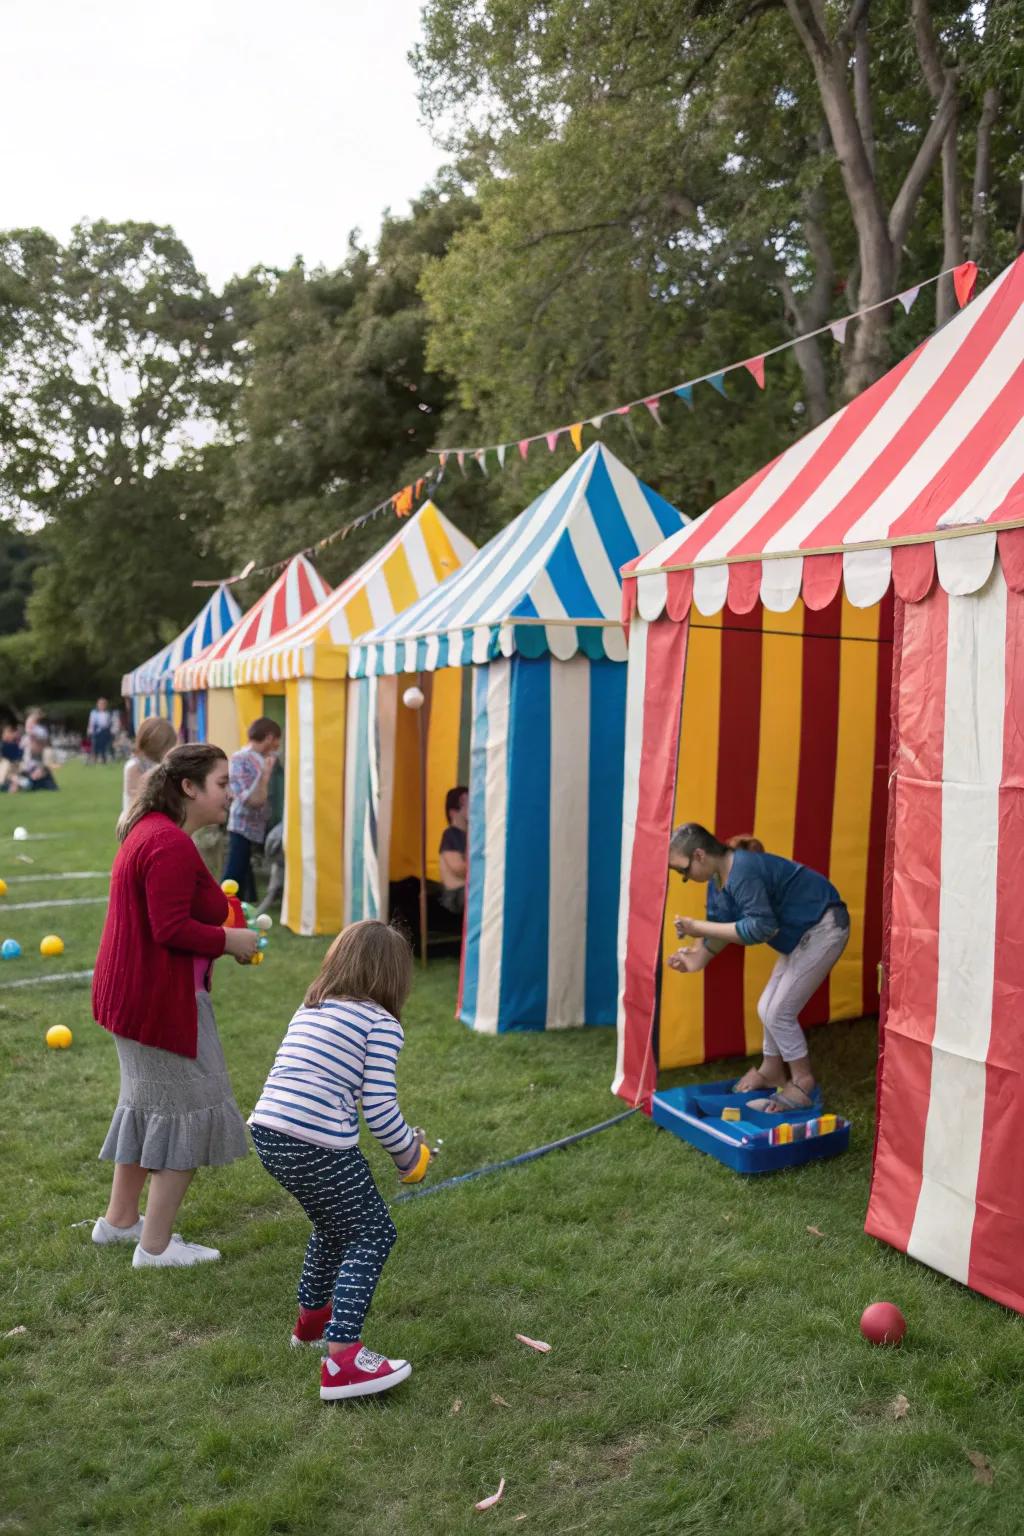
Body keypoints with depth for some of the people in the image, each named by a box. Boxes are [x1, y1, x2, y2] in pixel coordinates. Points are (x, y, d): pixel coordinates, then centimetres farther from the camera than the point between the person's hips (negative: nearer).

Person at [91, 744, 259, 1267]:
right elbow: (171, 930, -28)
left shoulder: (147, 831, 11)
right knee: (189, 1111, 2)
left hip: (133, 994, 11)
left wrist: (218, 916, 7)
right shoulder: (173, 845, -23)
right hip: (163, 999, -11)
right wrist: (229, 940, -15)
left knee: (149, 1102, 23)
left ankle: (119, 1220, 37)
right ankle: (156, 1245, 12)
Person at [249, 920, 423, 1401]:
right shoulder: (381, 1024, -2)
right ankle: (342, 1359, -4)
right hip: (318, 1146, -8)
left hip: (267, 1132, 8)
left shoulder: (307, 1011, 20)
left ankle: (313, 1316, 47)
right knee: (372, 1234, 6)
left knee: (334, 1223, 29)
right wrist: (408, 1153, 8)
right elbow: (380, 1107, -8)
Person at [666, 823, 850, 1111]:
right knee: (768, 1008, 13)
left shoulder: (742, 871, -29)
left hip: (824, 928, -10)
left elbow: (760, 927, -32)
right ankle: (772, 1071, 31)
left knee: (779, 1011, -7)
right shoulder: (718, 878, 2)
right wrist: (698, 957, -9)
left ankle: (802, 1085, 7)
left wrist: (700, 927, -29)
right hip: (803, 933, 10)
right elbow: (723, 926, 6)